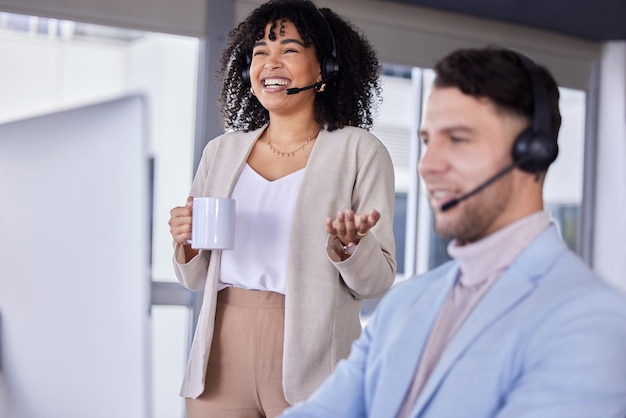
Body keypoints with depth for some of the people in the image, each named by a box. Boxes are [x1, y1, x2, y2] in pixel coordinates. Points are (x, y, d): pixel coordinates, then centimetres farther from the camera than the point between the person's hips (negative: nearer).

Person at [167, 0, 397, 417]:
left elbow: (377, 282, -4)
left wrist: (346, 248, -22)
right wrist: (187, 244, -6)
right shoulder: (222, 152, 9)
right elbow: (196, 279, 13)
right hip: (222, 356, 4)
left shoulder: (359, 151, -3)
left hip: (308, 360, -3)